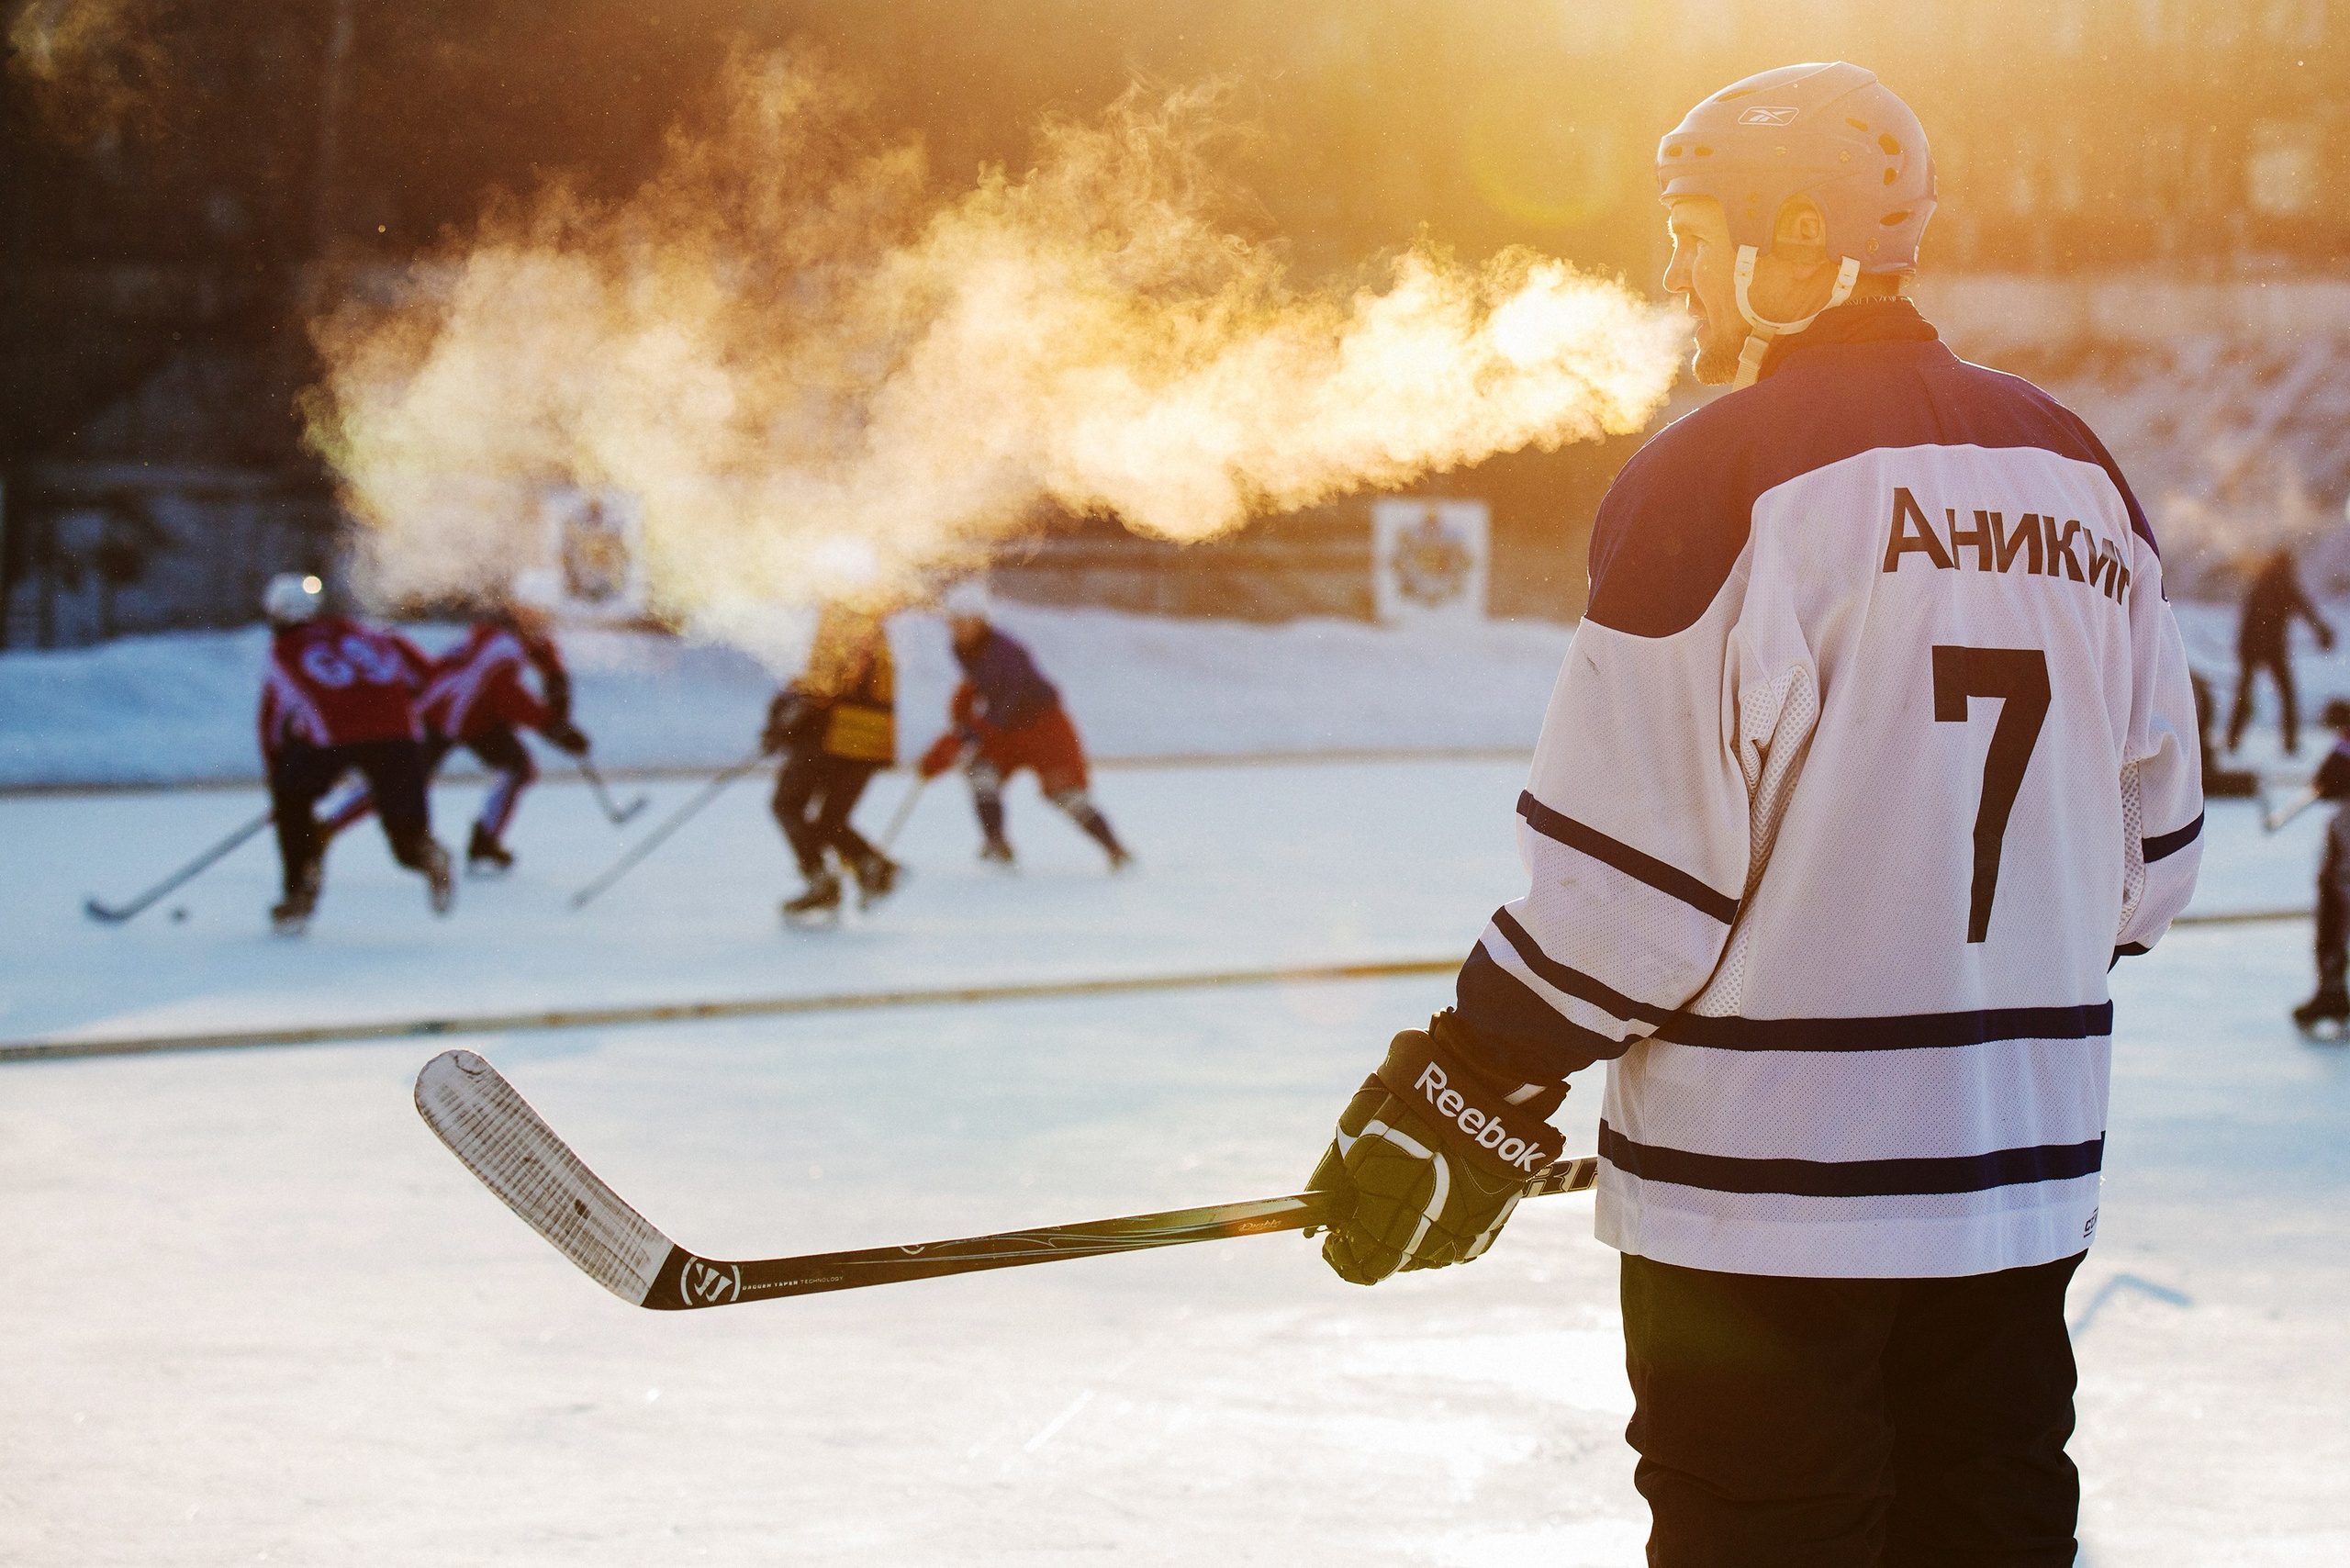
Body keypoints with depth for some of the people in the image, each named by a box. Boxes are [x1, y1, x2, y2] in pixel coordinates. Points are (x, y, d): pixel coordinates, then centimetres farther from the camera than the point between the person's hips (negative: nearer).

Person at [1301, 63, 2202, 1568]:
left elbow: (1634, 864, -16)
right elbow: (2155, 838, 13)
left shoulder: (1718, 473, -12)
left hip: (1770, 1184, -6)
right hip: (2023, 1176, 7)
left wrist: (1464, 1101, -8)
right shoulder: (2080, 473, 9)